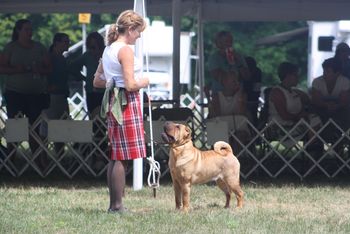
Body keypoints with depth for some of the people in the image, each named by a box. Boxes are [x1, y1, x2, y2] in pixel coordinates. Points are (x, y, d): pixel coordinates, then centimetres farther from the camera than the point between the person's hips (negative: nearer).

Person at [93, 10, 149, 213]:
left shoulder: (109, 50, 14)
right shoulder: (126, 50, -14)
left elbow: (97, 81, 21)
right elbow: (131, 85, -20)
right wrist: (143, 83, -2)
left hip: (113, 102, 9)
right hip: (128, 103, -9)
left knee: (116, 156, 12)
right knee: (123, 157, -6)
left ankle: (114, 204, 15)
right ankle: (117, 205, -5)